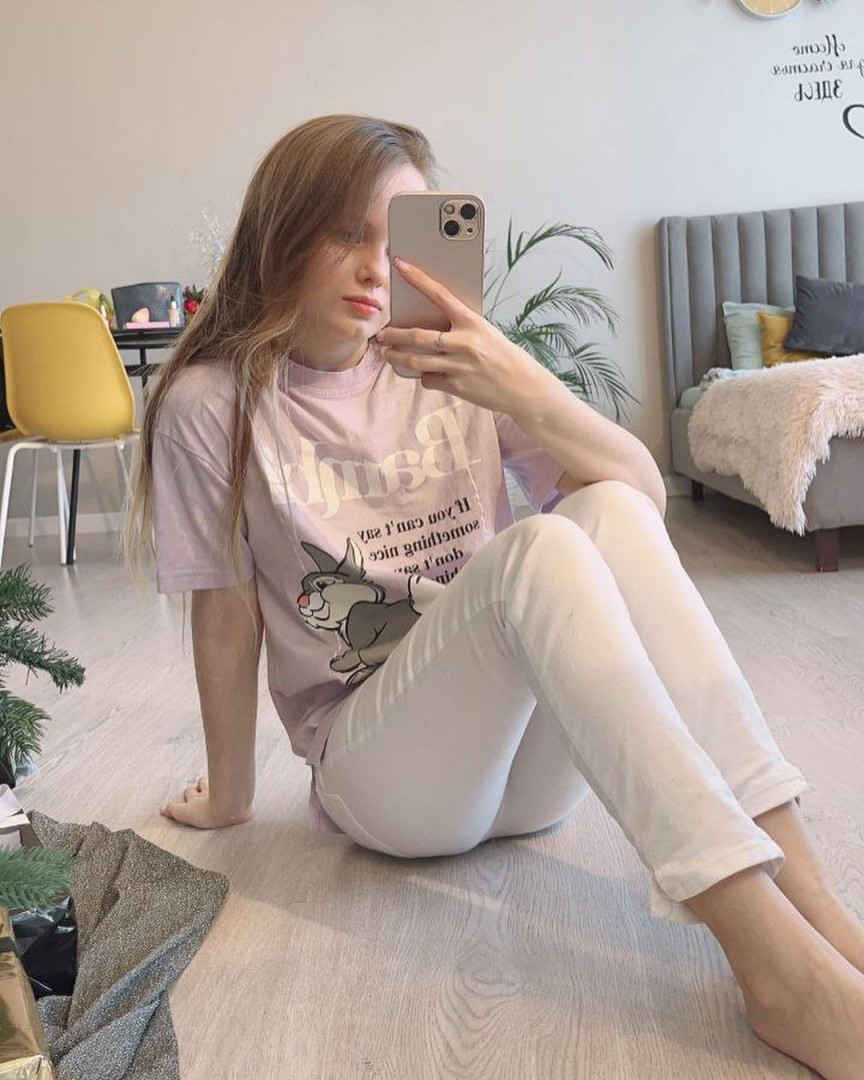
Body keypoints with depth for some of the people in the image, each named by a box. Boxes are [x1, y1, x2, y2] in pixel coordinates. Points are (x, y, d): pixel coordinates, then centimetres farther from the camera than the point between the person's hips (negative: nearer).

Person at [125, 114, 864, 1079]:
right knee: (538, 549, -32)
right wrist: (229, 798, 6)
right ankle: (780, 971, -37)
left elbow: (644, 491, -7)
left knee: (607, 512, -25)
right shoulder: (213, 404, -6)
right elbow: (228, 616, -1)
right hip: (381, 771, -3)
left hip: (532, 753, 4)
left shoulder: (445, 368, 3)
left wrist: (521, 388, -24)